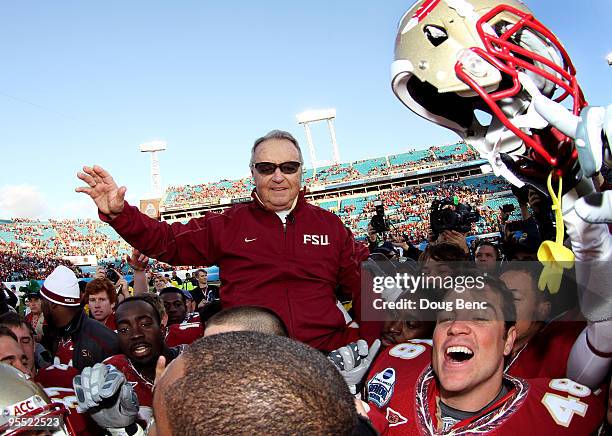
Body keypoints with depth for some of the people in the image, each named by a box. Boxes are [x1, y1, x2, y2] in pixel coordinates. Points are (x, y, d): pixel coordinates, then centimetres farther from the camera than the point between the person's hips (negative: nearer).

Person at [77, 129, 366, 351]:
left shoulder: (329, 225, 13)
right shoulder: (230, 224, 8)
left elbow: (361, 283, 14)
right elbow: (165, 241, 5)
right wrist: (119, 214, -10)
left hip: (328, 354, 2)